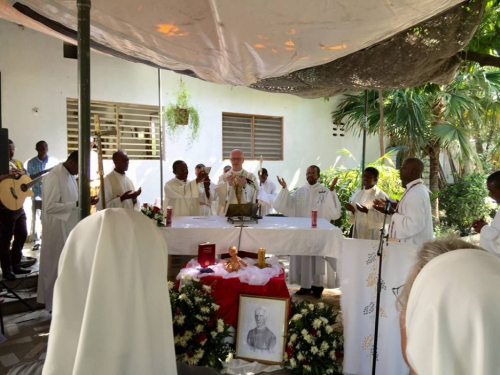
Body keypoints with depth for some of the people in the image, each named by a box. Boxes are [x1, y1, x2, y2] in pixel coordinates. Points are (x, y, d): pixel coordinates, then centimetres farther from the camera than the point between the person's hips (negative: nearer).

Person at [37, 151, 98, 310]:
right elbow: (50, 206, -23)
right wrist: (77, 204, -25)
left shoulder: (69, 176, 10)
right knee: (58, 267, 4)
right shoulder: (53, 177, -17)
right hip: (58, 230, -8)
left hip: (70, 227, 8)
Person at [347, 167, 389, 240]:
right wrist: (352, 210, -2)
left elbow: (383, 218, -16)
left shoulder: (381, 195, -6)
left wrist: (367, 211, -22)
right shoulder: (358, 194, 13)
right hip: (358, 234, 6)